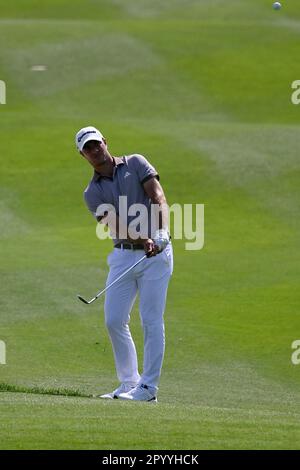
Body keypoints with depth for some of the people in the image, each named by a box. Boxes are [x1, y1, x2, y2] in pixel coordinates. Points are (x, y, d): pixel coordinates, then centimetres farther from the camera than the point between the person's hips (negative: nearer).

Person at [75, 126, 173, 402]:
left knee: (151, 320, -7)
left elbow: (158, 198, -9)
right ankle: (128, 383, 11)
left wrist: (162, 232, -27)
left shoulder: (136, 164, 3)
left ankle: (148, 387, -5)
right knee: (114, 320, -1)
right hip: (124, 255, 4)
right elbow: (116, 225, -9)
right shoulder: (92, 193, 6)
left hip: (156, 253, -3)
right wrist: (144, 240, -28)